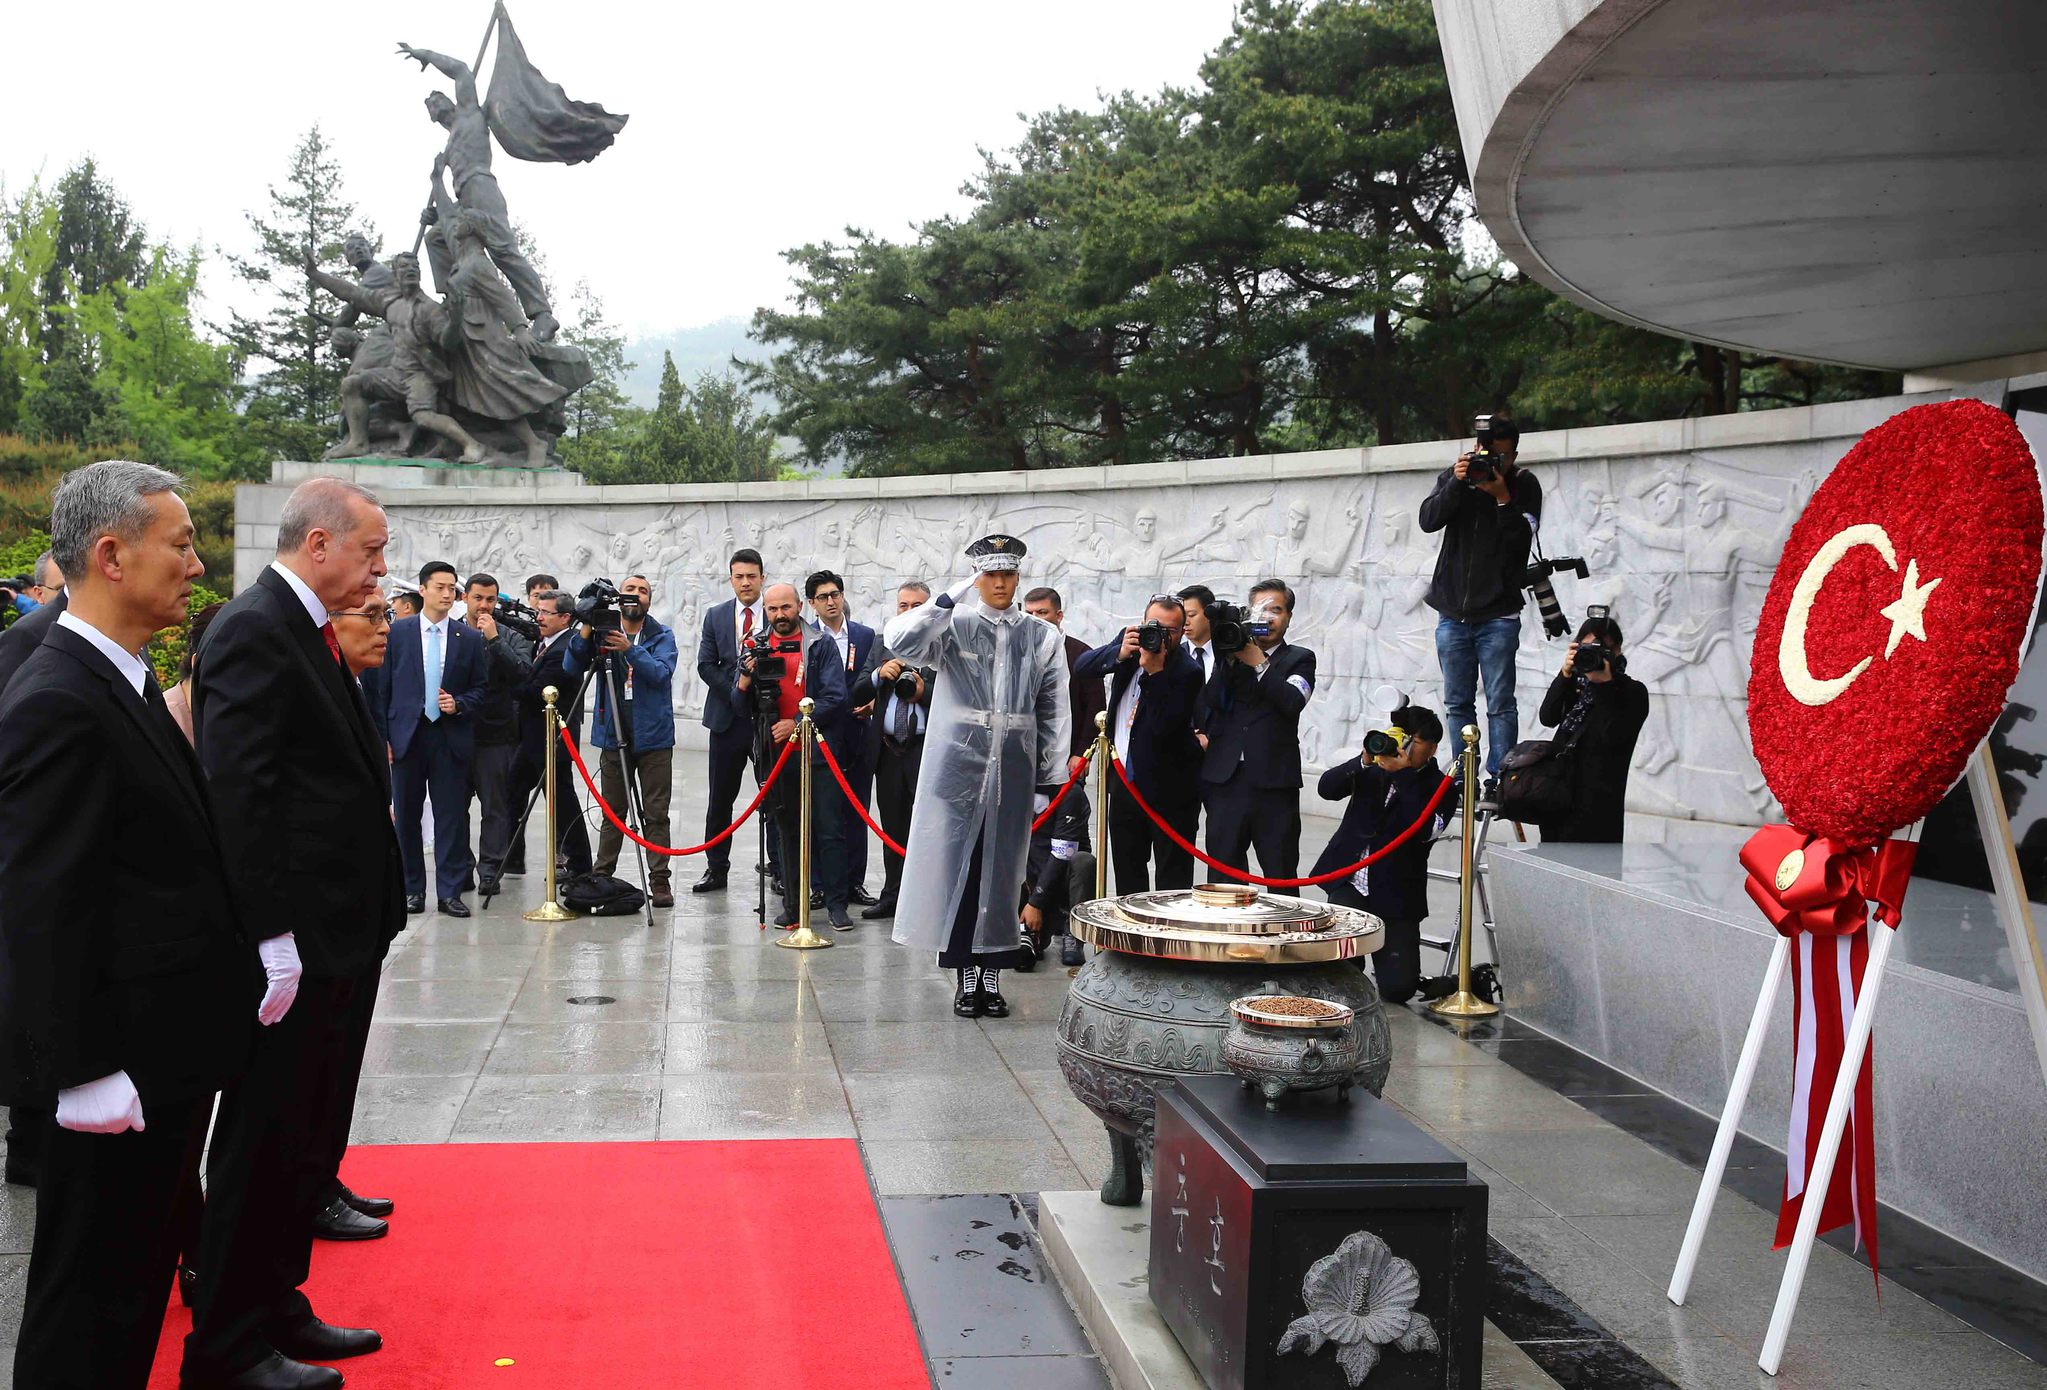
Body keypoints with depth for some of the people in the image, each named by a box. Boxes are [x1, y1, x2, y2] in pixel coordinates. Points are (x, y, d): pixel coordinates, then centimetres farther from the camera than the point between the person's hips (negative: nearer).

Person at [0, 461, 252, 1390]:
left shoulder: (124, 685, 11)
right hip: (121, 1065, -10)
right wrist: (83, 1071, -20)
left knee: (136, 1276, 20)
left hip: (167, 1053, 10)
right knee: (91, 1291, 4)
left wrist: (247, 966, 13)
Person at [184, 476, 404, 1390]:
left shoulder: (310, 631, 14)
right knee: (266, 1140, 2)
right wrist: (272, 938, -23)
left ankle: (276, 1308, 32)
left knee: (311, 1134, 18)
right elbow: (237, 793, -22)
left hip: (341, 935, 10)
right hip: (296, 939, -10)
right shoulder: (253, 631, -16)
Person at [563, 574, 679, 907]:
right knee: (612, 813, 7)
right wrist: (584, 633, -16)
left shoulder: (662, 636, 3)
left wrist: (631, 650, -27)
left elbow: (661, 673, -14)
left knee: (656, 814, -1)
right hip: (613, 737, 2)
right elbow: (571, 671, -3)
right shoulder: (602, 633, 6)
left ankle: (659, 882, 1)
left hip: (654, 738, -1)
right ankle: (600, 878, 15)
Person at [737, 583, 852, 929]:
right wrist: (745, 677, -12)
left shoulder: (821, 645, 0)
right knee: (787, 831, 9)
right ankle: (792, 904, 15)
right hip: (777, 753, 3)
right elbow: (740, 704, 8)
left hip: (818, 750, -3)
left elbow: (835, 697, -6)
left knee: (830, 829, -3)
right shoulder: (755, 648, 11)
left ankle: (836, 903, 2)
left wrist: (797, 723, -14)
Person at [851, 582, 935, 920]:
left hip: (927, 749, -5)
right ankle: (893, 898, 22)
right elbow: (858, 695, 8)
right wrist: (879, 674, -10)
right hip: (889, 749, 5)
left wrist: (923, 692, -22)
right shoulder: (883, 646, 14)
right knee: (892, 828, 12)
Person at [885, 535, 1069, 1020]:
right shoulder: (953, 627, 2)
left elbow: (1055, 711, 7)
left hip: (1014, 770, 2)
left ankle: (992, 976, 14)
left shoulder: (1043, 636, 8)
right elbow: (900, 641, -15)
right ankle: (964, 977, 8)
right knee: (956, 866, 0)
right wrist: (948, 599, -17)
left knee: (1002, 870, 6)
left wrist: (1053, 776, 3)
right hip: (958, 764, -2)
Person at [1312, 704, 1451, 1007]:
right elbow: (1326, 788, -5)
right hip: (1350, 883, 1)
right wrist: (1365, 760, -19)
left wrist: (1402, 774, -24)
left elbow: (1425, 829, -21)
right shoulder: (1374, 768, 6)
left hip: (1395, 896, -1)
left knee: (1397, 988, -7)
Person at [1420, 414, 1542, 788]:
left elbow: (1523, 540, -11)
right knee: (1457, 704, 8)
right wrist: (1456, 485, -20)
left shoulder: (1525, 485, -1)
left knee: (1500, 705, -6)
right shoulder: (1453, 476, 6)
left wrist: (1502, 499, -21)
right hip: (1452, 612, 3)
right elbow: (1428, 520, -8)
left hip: (1498, 616, -3)